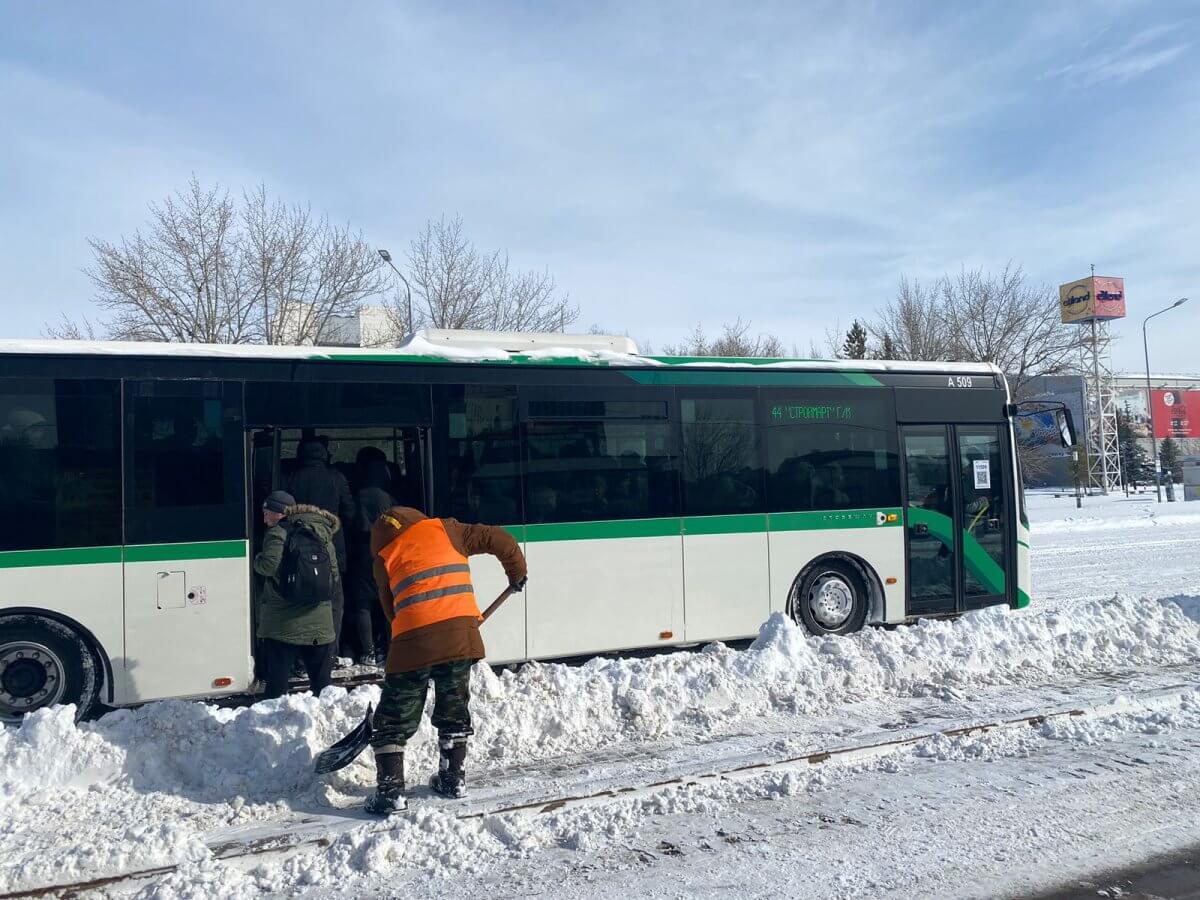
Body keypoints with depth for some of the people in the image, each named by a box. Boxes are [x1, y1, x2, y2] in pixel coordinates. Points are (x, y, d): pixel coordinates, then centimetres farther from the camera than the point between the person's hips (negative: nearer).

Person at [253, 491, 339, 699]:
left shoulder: (278, 533, -7)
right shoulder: (322, 533, 10)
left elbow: (269, 565, -20)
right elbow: (334, 574, 11)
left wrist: (257, 559, 1)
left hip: (282, 625, -4)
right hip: (319, 625, 5)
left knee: (277, 682, 2)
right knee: (321, 682, 12)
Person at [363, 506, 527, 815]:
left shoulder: (384, 557, 17)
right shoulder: (444, 529, 15)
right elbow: (500, 539, 12)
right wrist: (517, 572, 27)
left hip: (414, 639, -1)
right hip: (460, 633, 2)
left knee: (394, 720, 12)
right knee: (454, 711, 21)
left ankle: (390, 791, 10)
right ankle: (454, 778, 29)